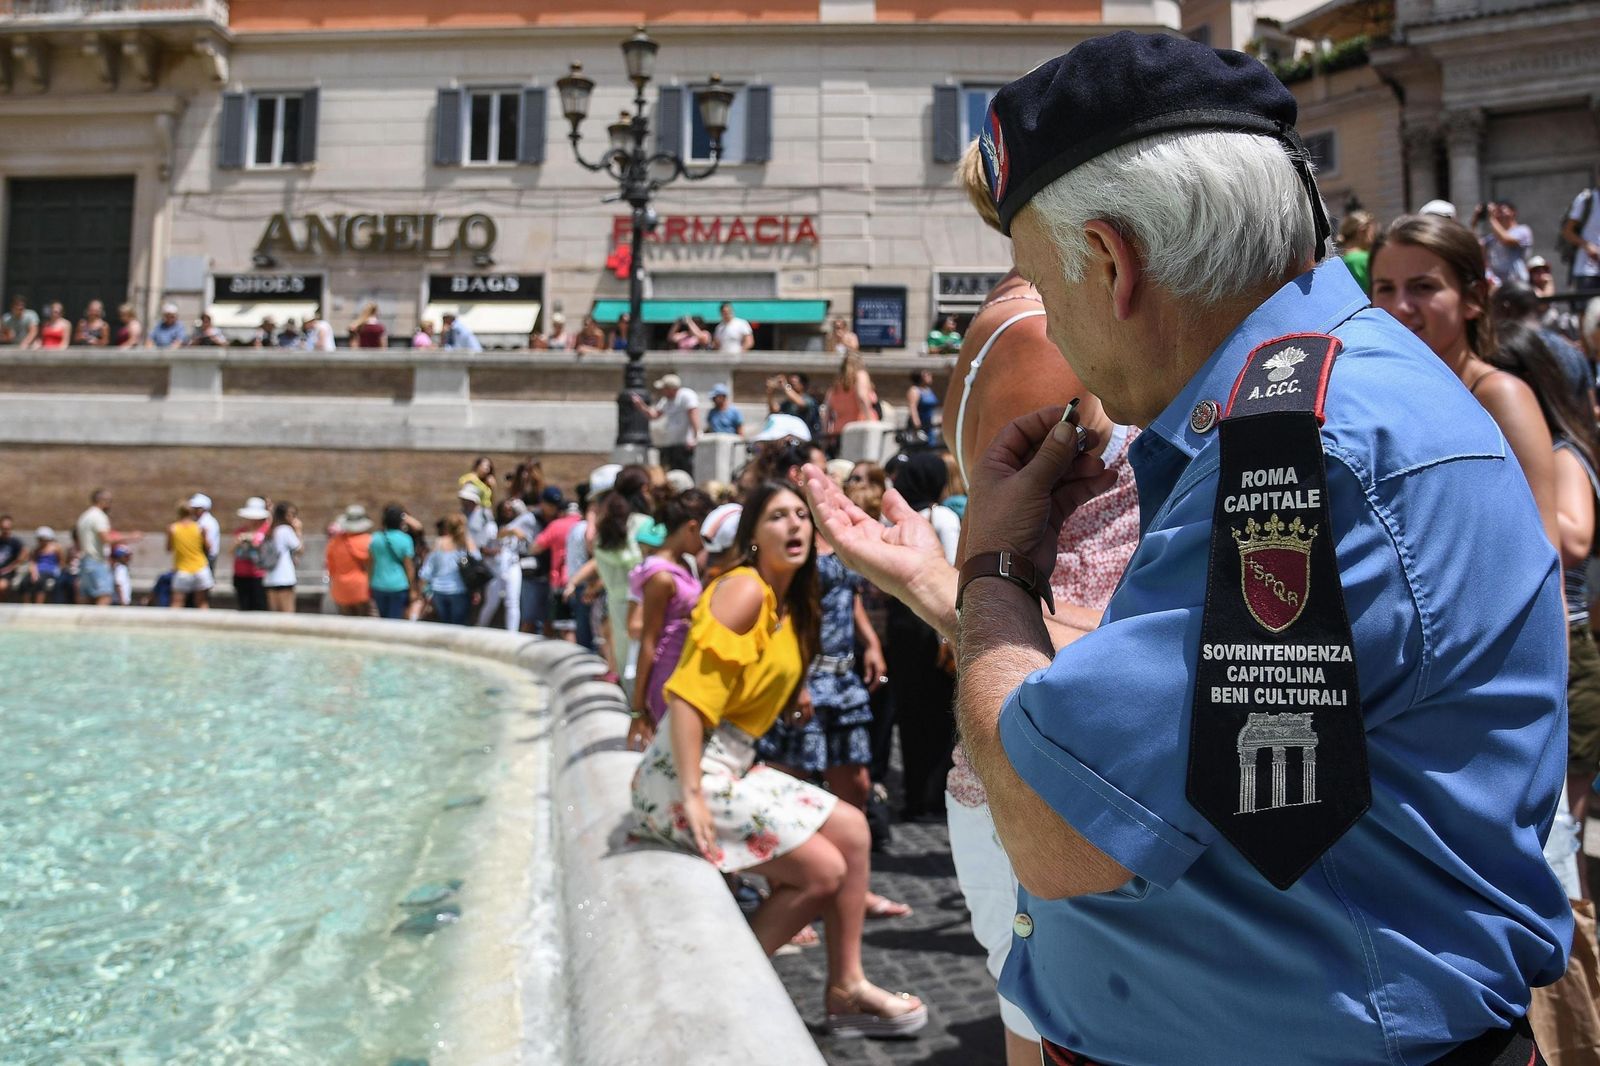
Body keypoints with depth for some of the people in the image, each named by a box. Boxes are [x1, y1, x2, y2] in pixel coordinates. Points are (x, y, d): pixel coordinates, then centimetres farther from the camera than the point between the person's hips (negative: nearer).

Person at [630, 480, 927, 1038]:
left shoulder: (790, 604, 13)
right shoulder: (744, 589, -15)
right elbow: (687, 695, -22)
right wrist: (693, 796, -25)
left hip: (736, 764, 9)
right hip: (689, 770, -9)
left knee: (852, 829, 8)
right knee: (822, 869, -9)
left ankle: (846, 991, 18)